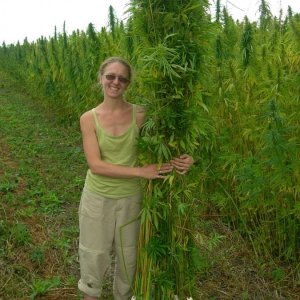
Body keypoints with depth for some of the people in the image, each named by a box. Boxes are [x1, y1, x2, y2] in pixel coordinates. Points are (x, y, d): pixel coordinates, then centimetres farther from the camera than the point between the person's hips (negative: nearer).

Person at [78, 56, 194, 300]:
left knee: (128, 256, 17)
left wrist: (187, 159, -23)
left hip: (130, 198, 1)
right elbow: (96, 165, -18)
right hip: (97, 197, -1)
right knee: (94, 255, 13)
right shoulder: (89, 119, -10)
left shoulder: (140, 114, -9)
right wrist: (142, 171, -24)